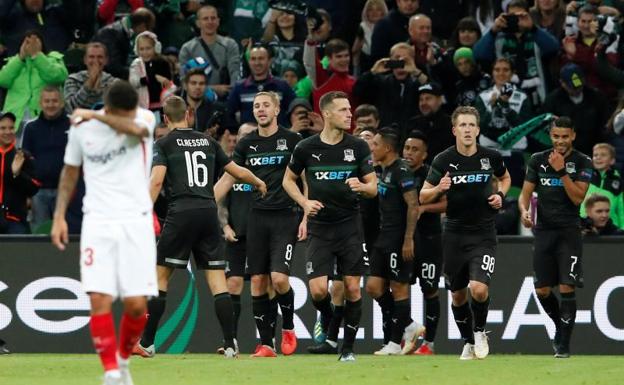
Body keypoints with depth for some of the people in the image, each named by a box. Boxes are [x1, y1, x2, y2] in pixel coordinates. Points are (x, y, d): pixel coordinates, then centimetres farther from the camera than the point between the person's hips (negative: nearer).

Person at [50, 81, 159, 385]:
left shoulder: (144, 119, -5)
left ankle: (123, 360, 23)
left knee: (137, 304, -3)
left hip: (136, 222, -1)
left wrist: (95, 116, -28)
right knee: (100, 300, -13)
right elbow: (70, 171, 16)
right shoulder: (81, 128, 1)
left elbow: (135, 128, -31)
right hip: (98, 222, 1)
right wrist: (59, 216, 11)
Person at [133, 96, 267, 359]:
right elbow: (237, 171, 24)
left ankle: (147, 343, 6)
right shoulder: (207, 142, 16)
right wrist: (259, 183, 44)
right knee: (217, 280, 3)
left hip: (181, 214, -3)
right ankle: (230, 345, -4)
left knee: (160, 276, 5)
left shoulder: (164, 144, 3)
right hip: (209, 212, 3)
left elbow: (157, 180, -11)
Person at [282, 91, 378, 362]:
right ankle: (328, 323, 22)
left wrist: (361, 187, -20)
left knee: (352, 288, -1)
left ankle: (348, 346, 12)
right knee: (318, 290, -11)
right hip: (319, 227, -1)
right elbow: (288, 180, 13)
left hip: (350, 225, 1)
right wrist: (305, 202, -4)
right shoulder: (307, 148, -2)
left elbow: (373, 187, 3)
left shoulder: (358, 147, -1)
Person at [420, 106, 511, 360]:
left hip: (484, 235, -1)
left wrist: (500, 195, -1)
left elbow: (505, 178, 20)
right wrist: (439, 189, -21)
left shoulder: (491, 157, -3)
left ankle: (479, 331, 9)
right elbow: (423, 197, 0)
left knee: (479, 289, -19)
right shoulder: (443, 160, -6)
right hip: (455, 235, 1)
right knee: (458, 295, 10)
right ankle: (468, 343, 31)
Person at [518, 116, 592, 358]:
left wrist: (562, 171, -18)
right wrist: (524, 210, -12)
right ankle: (560, 326, 30)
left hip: (569, 232, -3)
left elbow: (578, 197, -11)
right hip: (543, 230, 3)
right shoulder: (538, 160, 8)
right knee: (542, 290, 3)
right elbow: (526, 193, 8)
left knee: (567, 288, -11)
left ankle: (563, 344, -5)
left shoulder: (582, 163, -1)